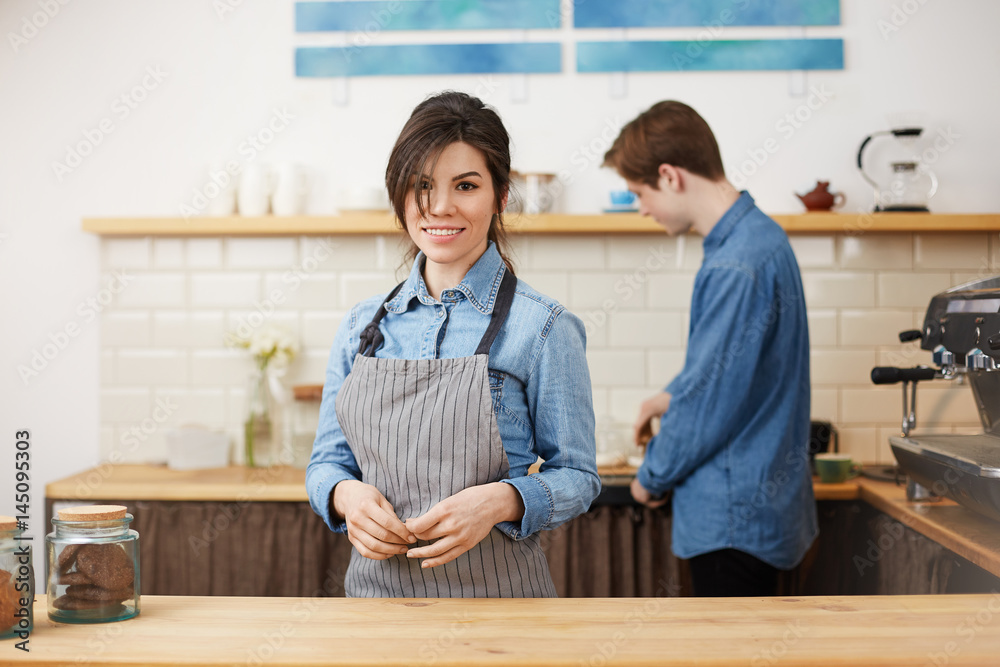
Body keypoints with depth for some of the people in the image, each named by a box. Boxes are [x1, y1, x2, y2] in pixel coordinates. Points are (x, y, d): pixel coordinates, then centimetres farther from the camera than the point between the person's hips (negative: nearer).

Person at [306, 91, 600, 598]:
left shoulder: (541, 328, -10)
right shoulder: (361, 327, 2)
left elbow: (575, 477, -6)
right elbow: (327, 461, 8)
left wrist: (502, 501, -24)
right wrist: (346, 494, -14)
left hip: (495, 594, -3)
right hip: (376, 587, 4)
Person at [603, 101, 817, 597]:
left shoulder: (737, 267, -25)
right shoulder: (759, 235, 8)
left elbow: (712, 396, -21)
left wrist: (652, 478, -7)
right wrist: (674, 397, 21)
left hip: (735, 513, -10)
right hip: (758, 500, 10)